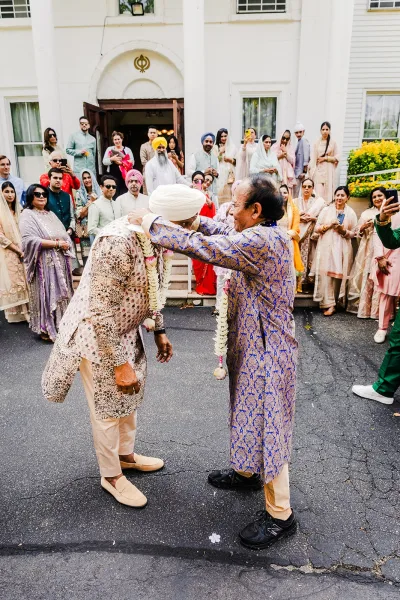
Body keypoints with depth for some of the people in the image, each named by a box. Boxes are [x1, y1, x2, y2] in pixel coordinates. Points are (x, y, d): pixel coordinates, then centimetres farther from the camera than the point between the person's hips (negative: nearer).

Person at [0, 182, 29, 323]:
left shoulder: (19, 211, 11)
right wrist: (17, 250, -16)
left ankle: (26, 311, 15)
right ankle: (14, 313, 6)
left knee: (24, 281, 6)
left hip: (22, 252, 5)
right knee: (12, 283, -1)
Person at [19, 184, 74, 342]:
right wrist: (56, 244, -16)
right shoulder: (27, 215, -4)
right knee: (46, 294, -4)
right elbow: (30, 240, -18)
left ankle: (60, 325, 19)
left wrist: (65, 244, -10)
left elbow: (65, 235, 14)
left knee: (60, 293, 9)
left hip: (59, 262, 7)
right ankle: (46, 329, 6)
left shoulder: (51, 214, 18)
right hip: (43, 263, -6)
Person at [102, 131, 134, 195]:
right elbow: (104, 161, 3)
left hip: (125, 175, 0)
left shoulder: (127, 149, 9)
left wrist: (122, 162, -15)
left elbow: (132, 163, 0)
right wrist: (112, 159, -15)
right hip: (113, 175, 1)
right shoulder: (109, 149, 11)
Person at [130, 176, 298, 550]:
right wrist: (197, 220, 2)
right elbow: (226, 235, 18)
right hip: (251, 344, 10)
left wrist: (151, 223, -18)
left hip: (266, 351, -10)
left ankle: (280, 515, 21)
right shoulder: (266, 235, 4)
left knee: (266, 427, 2)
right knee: (248, 413, 25)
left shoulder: (263, 240, -26)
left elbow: (205, 248, -29)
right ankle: (247, 472, 48)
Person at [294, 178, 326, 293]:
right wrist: (300, 218, -11)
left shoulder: (319, 201, 10)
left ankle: (309, 282, -3)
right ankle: (298, 283, -4)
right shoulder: (295, 201, 15)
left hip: (312, 235, -1)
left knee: (311, 259, -7)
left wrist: (313, 218, -13)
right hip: (298, 234, 1)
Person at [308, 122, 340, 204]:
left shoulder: (333, 143, 4)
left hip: (329, 170, 0)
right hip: (318, 170, 0)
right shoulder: (316, 143, 4)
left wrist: (325, 158, -7)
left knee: (328, 191, 0)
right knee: (318, 192, -5)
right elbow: (313, 159, 3)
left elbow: (337, 158, 3)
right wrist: (311, 171, -4)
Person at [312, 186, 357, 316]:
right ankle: (329, 304, -4)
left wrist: (344, 231, -11)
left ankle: (333, 301, 17)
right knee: (326, 274, -7)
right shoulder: (326, 210, 5)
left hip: (342, 248, 1)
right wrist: (329, 225, -11)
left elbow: (353, 233, 8)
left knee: (338, 274, 2)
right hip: (326, 247, -1)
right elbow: (317, 228, 4)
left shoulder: (351, 213, 6)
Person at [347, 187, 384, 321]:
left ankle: (378, 311, 5)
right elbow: (357, 233, 14)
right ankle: (364, 309, 11)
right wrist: (363, 227, -5)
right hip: (368, 251, 2)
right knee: (366, 279, 3)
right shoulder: (366, 213, 13)